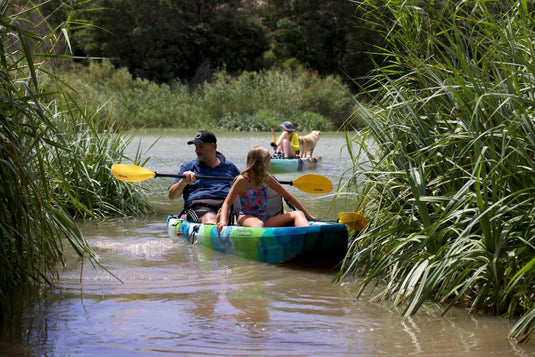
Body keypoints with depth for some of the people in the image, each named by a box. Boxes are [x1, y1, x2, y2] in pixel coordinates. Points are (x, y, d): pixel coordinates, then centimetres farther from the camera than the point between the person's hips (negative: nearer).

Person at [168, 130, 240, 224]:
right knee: (210, 219, -38)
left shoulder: (229, 167, 25)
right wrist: (183, 182, -6)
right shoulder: (188, 167, 21)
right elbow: (171, 195, 14)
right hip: (199, 206, -2)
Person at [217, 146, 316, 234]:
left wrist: (307, 215, 13)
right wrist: (223, 221, -27)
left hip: (266, 221, 4)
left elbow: (288, 197, 15)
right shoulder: (243, 180, -5)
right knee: (258, 224, -39)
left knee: (297, 214, -17)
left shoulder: (267, 179, 9)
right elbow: (227, 203, -7)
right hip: (247, 218, -4)